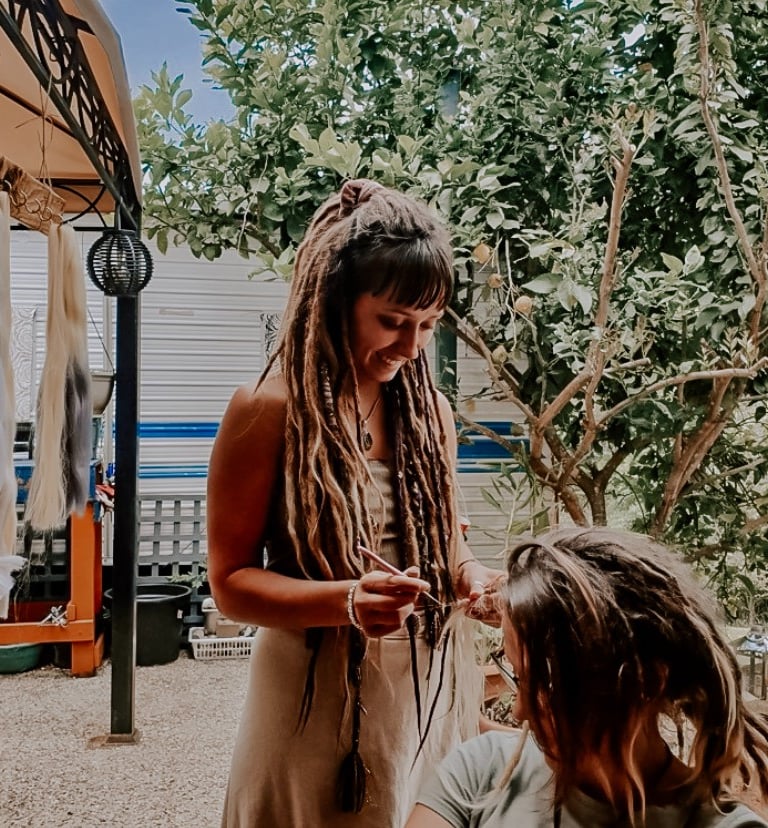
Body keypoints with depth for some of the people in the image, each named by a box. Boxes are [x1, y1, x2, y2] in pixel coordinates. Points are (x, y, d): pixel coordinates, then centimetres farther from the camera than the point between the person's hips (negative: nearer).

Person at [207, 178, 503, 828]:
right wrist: (348, 601, -28)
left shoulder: (430, 410, 3)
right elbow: (232, 582, -12)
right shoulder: (269, 410, -14)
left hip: (434, 686, 5)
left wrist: (474, 576, -9)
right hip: (320, 698, -5)